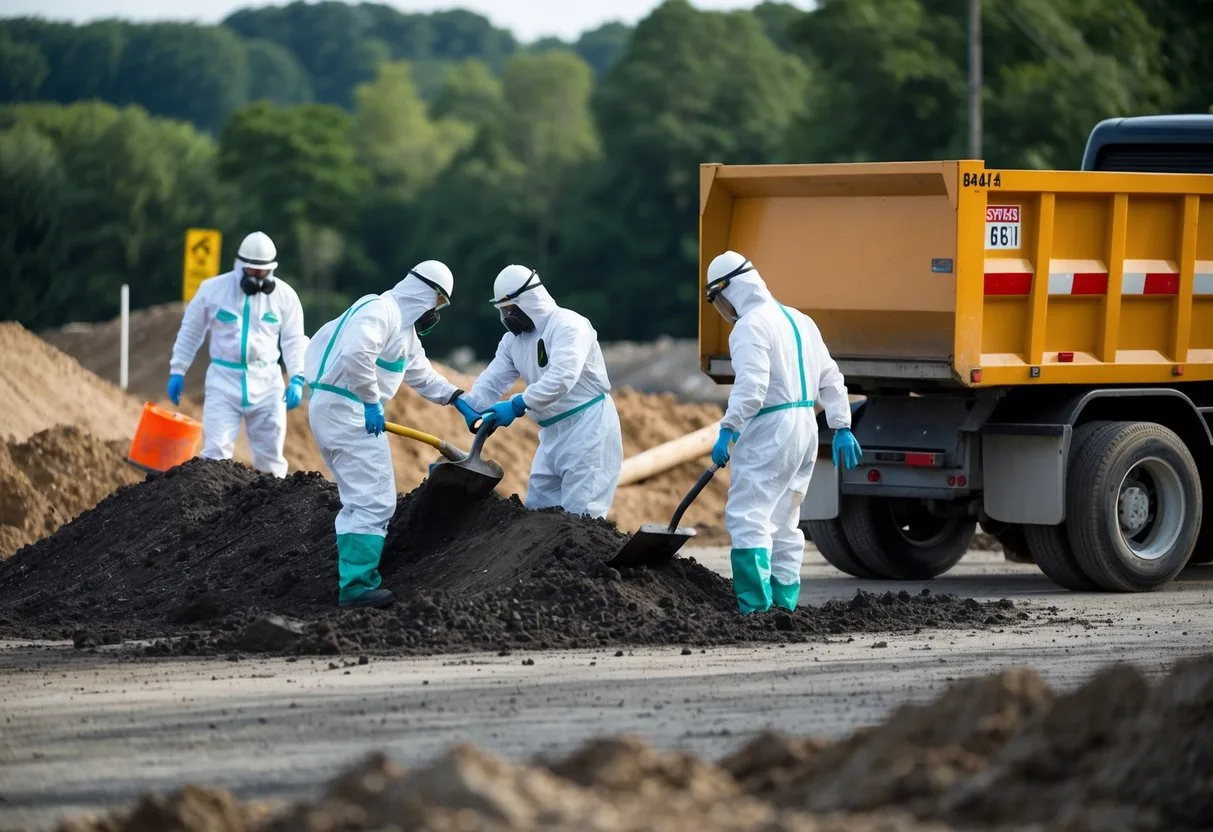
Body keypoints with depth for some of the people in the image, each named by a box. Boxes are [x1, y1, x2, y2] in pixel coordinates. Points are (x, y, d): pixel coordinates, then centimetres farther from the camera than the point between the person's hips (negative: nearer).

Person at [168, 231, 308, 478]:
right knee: (216, 451, -10)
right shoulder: (213, 289, -2)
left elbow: (294, 341, 2)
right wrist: (177, 371, 6)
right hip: (223, 380, -1)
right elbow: (190, 332, 8)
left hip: (267, 382, 1)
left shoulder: (284, 295, 0)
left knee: (270, 456, 6)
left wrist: (297, 378, -11)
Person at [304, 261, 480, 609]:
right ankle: (357, 587, -10)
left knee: (361, 502, 17)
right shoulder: (381, 311, -13)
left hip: (335, 412, 11)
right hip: (347, 411, -11)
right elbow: (356, 354, -30)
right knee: (374, 502, -10)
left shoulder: (404, 325, 21)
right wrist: (370, 403, -22)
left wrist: (459, 401, 26)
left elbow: (420, 373, 32)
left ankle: (355, 578, 23)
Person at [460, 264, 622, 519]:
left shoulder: (568, 325, -17)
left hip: (588, 425, -9)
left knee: (580, 514, -15)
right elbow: (490, 383, 6)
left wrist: (518, 406, -37)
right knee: (538, 508, 9)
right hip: (553, 432, 9)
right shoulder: (514, 338, 11)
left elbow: (562, 377, -32)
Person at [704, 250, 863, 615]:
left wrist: (727, 429, -27)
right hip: (805, 427, 9)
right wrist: (842, 429, 20)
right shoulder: (799, 320, 17)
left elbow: (751, 387, -25)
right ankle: (784, 604, 15)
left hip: (768, 431, -9)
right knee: (783, 522, 15)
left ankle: (755, 607, -18)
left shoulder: (750, 326, -11)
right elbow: (830, 380, 19)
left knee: (747, 516, -10)